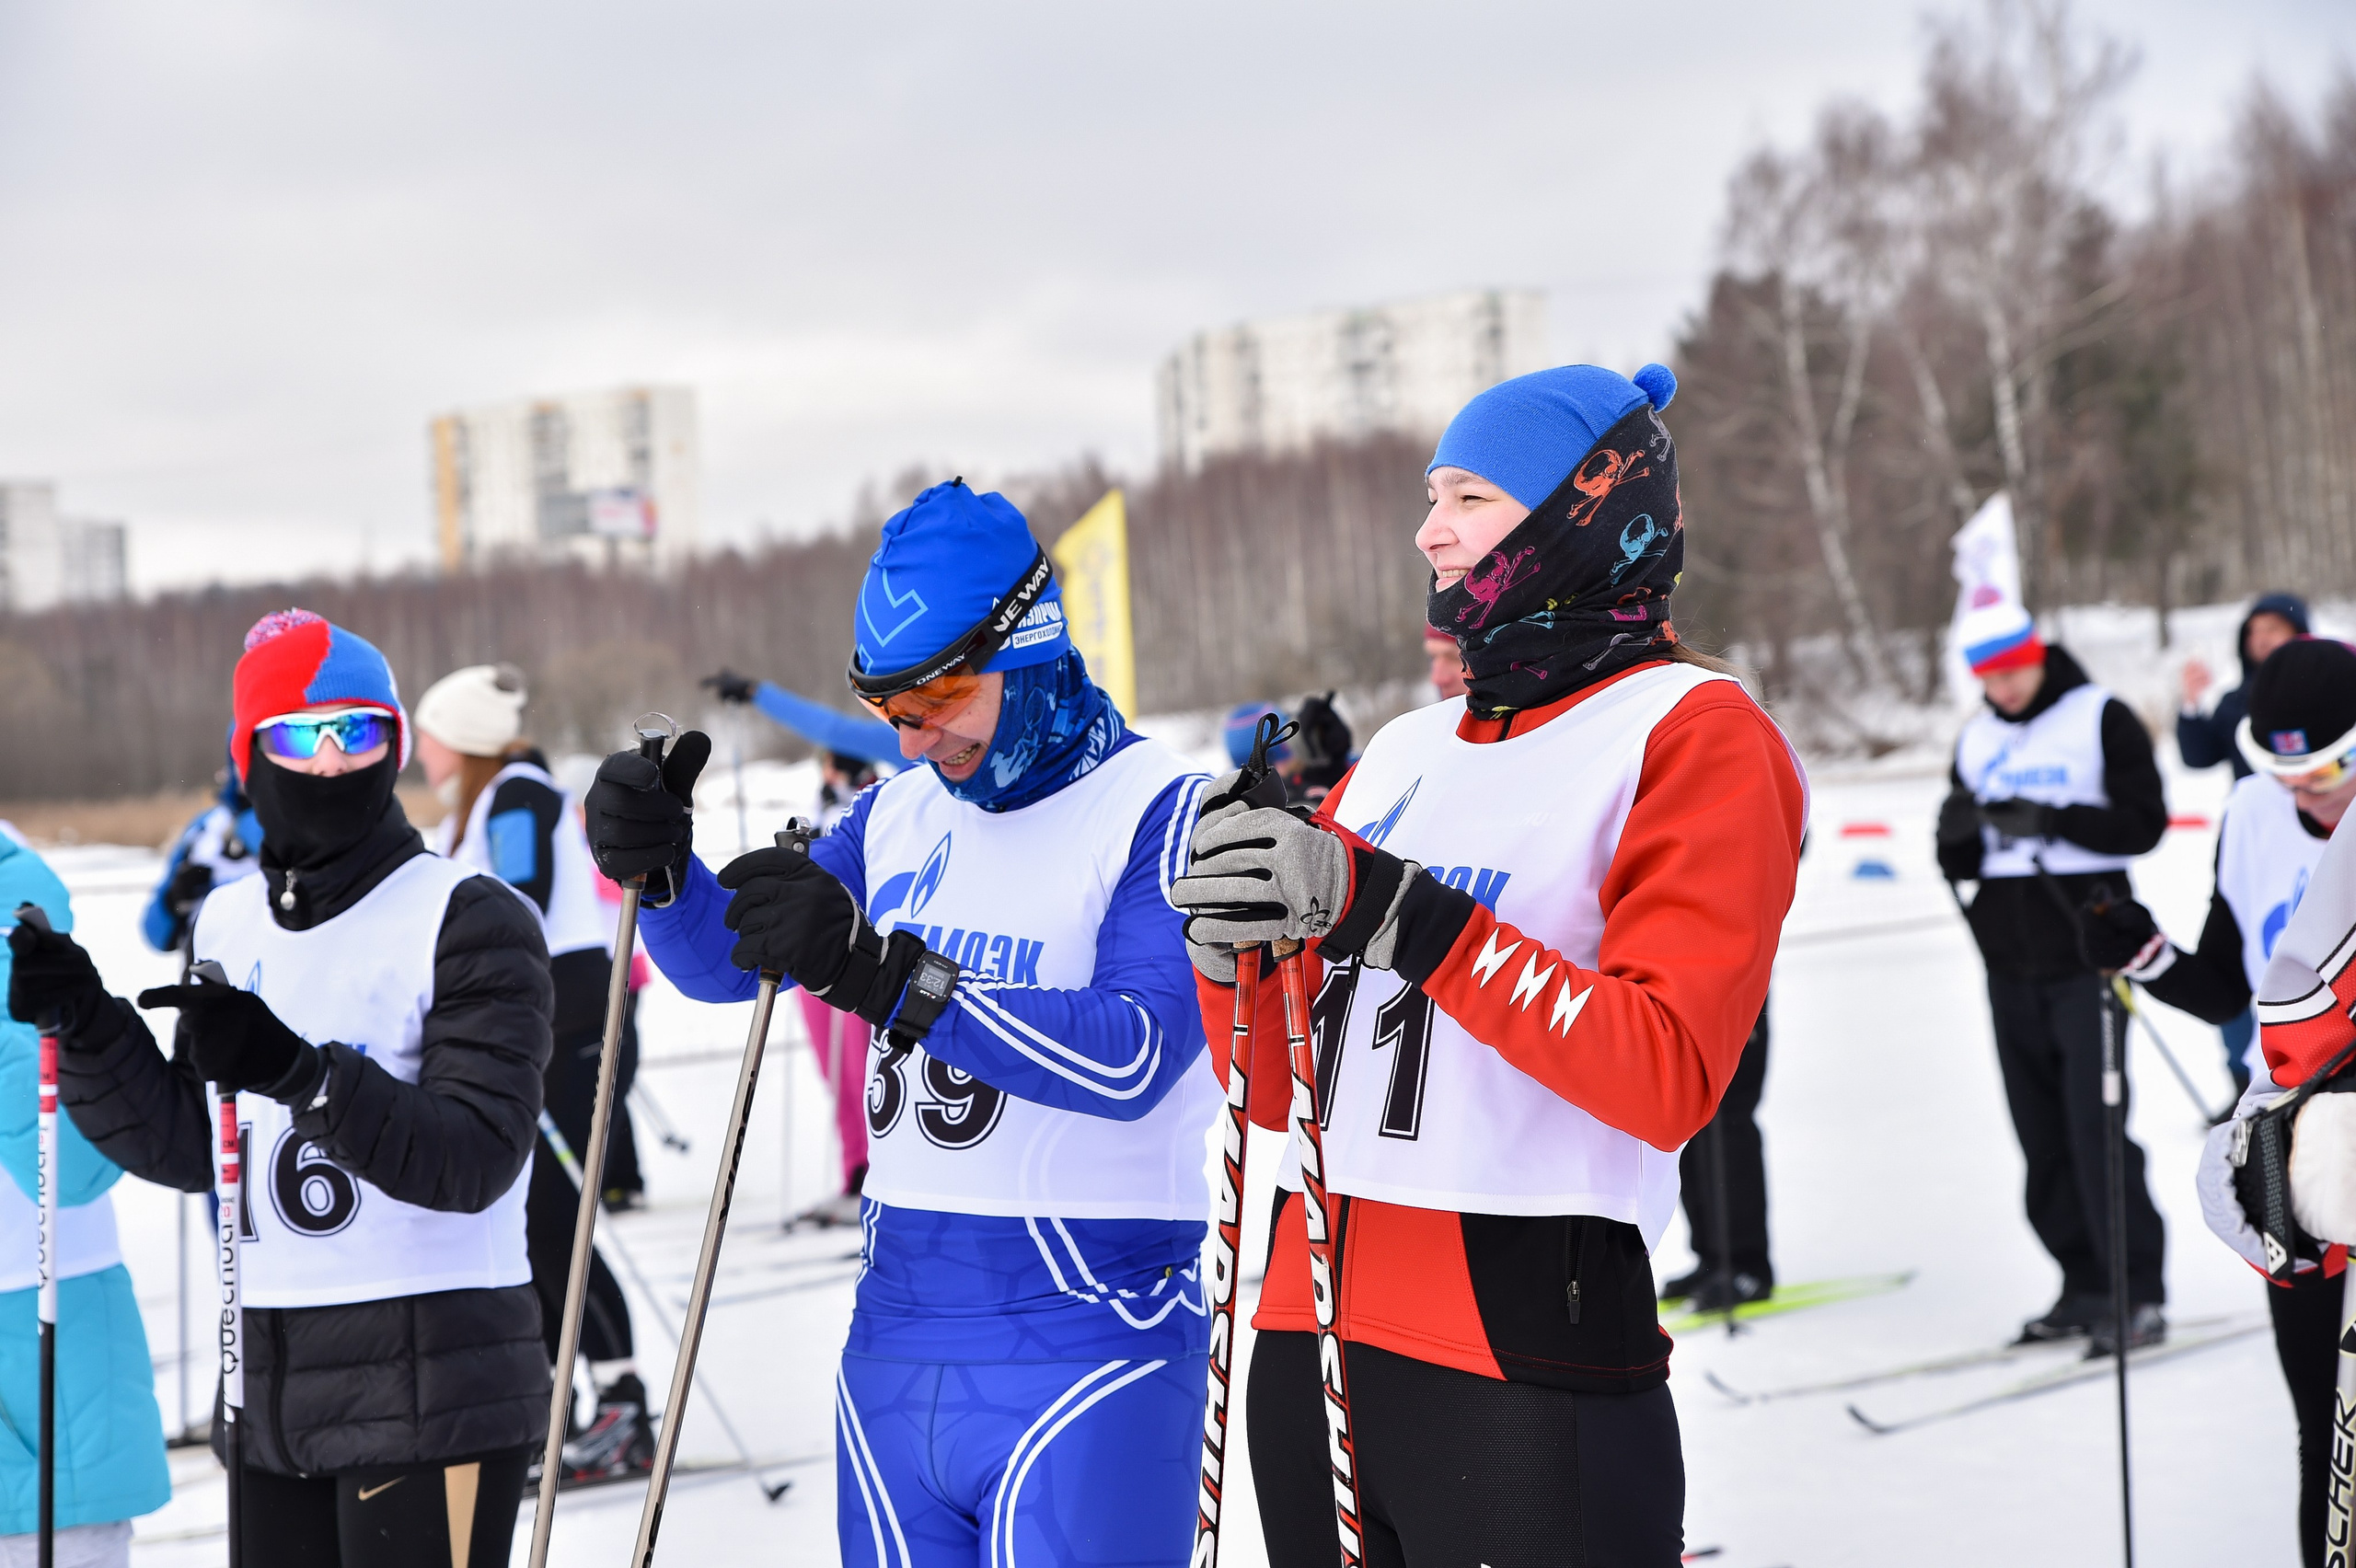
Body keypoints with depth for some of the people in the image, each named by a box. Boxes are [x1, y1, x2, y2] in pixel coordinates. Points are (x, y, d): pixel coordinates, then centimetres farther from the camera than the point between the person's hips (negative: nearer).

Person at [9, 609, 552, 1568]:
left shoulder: (469, 922, -9)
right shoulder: (230, 925, 12)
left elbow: (473, 1158, -18)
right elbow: (186, 1149, 14)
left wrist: (297, 1071, -29)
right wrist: (87, 1029, 0)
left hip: (431, 1393, -6)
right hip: (270, 1392, 6)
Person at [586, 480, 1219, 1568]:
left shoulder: (1162, 811, -10)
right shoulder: (900, 814, 11)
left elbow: (1132, 1057, -23)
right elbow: (724, 961, 13)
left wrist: (878, 970, -30)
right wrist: (659, 868, -9)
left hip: (1084, 1346, -6)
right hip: (897, 1343, 6)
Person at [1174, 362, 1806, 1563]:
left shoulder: (1694, 733, -3)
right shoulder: (1405, 751, 16)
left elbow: (1666, 1076, -17)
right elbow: (1277, 1091, 16)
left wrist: (1392, 911, -21)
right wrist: (1231, 940, -4)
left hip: (1524, 1344, -6)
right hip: (1309, 1333, 6)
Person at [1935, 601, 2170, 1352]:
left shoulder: (2102, 720, -3)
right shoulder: (1977, 741, 14)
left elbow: (2144, 824, -10)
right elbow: (1962, 866, 15)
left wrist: (2052, 821, -23)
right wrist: (1958, 834, -9)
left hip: (2086, 956, -6)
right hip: (2012, 966, 6)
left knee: (2097, 1129, -10)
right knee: (2044, 1138, 6)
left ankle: (2138, 1291, -5)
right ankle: (2085, 1286, 14)